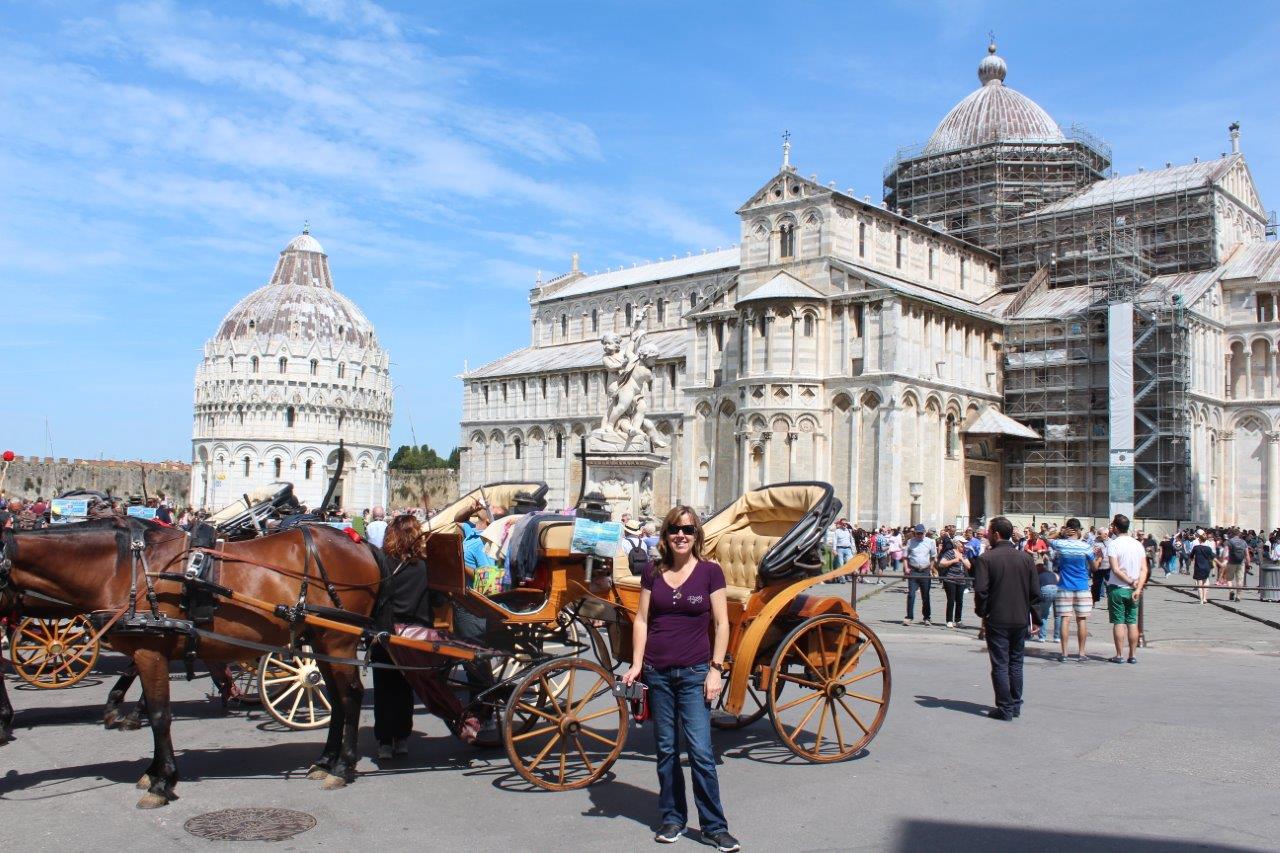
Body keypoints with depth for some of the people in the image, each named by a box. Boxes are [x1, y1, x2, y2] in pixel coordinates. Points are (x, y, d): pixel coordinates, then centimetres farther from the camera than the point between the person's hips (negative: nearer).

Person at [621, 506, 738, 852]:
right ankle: (672, 819, 23)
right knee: (665, 750, 10)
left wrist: (716, 668, -6)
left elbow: (721, 623, -1)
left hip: (695, 673, -3)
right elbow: (641, 619, 7)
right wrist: (636, 664, -1)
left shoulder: (710, 571, -2)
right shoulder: (653, 572, 5)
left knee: (700, 751, -5)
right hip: (658, 673, 3)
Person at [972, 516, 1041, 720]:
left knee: (1000, 665, 1)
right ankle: (1016, 705, 20)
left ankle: (1005, 708, 2)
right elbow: (1035, 591, 5)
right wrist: (1036, 617, 13)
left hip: (997, 620, -5)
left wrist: (981, 611, 1)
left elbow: (980, 590, -16)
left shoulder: (986, 559, -11)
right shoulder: (1026, 558, 3)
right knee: (1016, 663, 15)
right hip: (1021, 619, 5)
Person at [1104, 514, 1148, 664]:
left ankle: (1120, 655, 2)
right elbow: (1145, 569, -1)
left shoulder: (1113, 544, -12)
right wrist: (1138, 588, -7)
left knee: (1118, 623, 0)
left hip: (1117, 588, -5)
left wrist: (1130, 582, -11)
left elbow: (1115, 569, -19)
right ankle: (1133, 655, 12)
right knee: (1132, 622, 9)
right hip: (1133, 590, 5)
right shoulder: (1138, 544, 5)